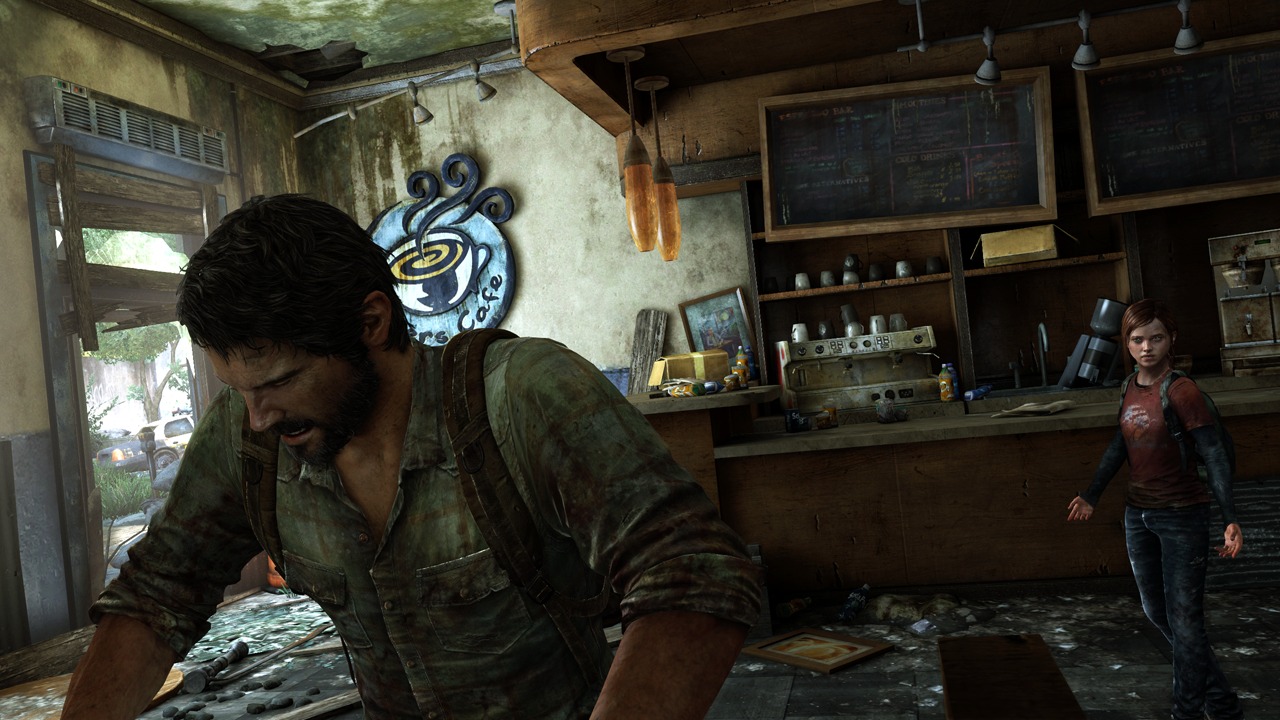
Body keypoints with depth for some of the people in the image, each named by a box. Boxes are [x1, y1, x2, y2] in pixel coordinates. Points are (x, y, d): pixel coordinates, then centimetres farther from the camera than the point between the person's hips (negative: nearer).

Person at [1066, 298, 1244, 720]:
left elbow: (1213, 456, -18)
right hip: (1138, 514, 8)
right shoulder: (1130, 389, 3)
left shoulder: (1181, 391, -17)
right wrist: (1091, 496, 13)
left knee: (1184, 620, 0)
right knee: (1157, 613, 17)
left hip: (1182, 516, -8)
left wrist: (1231, 519, -23)